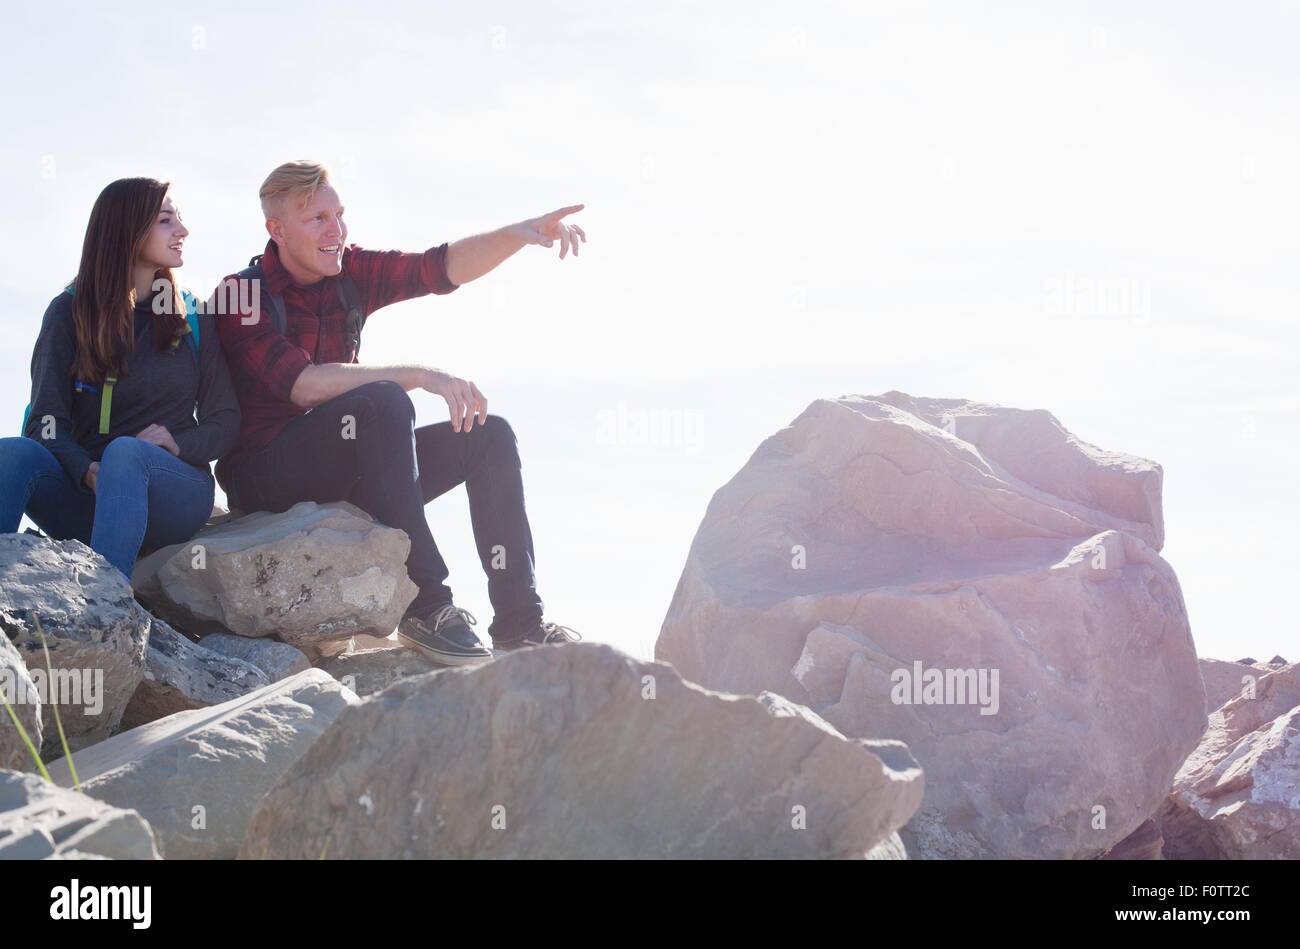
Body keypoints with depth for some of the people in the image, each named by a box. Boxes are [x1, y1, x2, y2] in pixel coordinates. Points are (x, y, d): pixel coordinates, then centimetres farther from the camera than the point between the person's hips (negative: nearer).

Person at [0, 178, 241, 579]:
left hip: (176, 491, -1)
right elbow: (47, 419, -2)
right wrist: (87, 471, -23)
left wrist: (179, 443, -12)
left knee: (125, 453, -36)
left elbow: (225, 421, 11)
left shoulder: (193, 319, 13)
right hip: (85, 494, 1)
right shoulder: (69, 312, 9)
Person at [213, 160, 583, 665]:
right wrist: (419, 376, -31)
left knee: (488, 436, -4)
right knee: (382, 402, -32)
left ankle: (519, 620, -9)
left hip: (344, 469, 8)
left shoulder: (349, 272, 5)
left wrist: (519, 233, -20)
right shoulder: (241, 295, -14)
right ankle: (425, 604, -33)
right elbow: (302, 385, -27)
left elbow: (441, 268, -2)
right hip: (266, 477, -8)